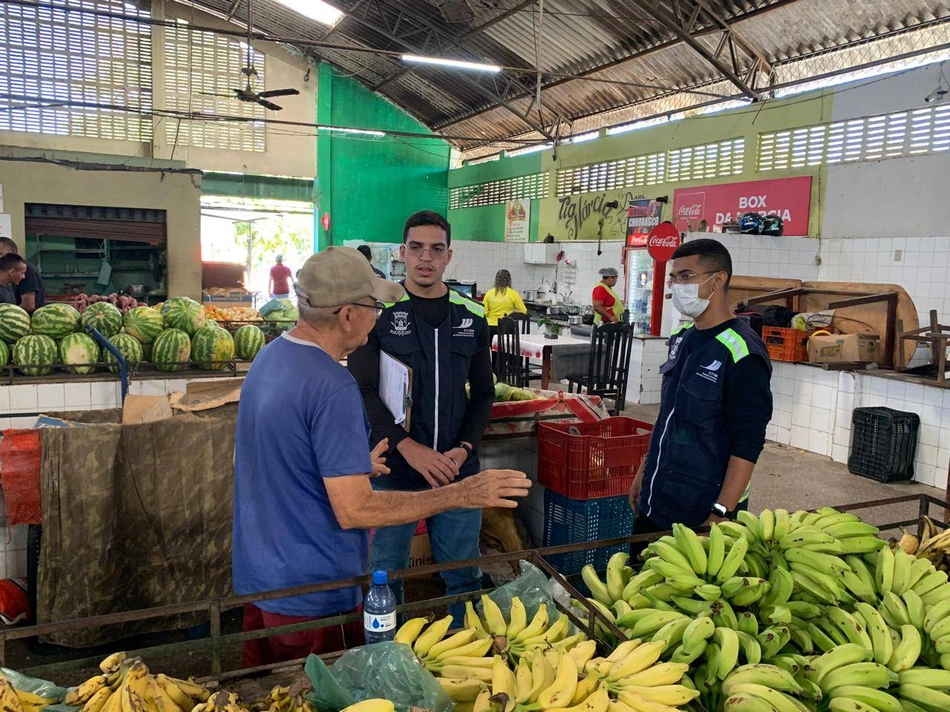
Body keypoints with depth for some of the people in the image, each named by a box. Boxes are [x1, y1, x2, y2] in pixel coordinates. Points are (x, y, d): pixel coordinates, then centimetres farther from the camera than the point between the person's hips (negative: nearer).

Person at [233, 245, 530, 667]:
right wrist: (460, 496, -22)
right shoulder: (333, 388, -26)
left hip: (256, 579, 9)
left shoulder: (269, 356, 3)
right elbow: (354, 511, -27)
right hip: (312, 595, -9)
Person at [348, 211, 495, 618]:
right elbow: (363, 391, -8)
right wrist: (410, 448, -18)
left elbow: (483, 393, 10)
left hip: (458, 470, 3)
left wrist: (464, 449, -6)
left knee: (464, 576, 14)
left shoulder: (472, 316, 6)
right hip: (393, 469, -2)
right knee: (387, 573, 12)